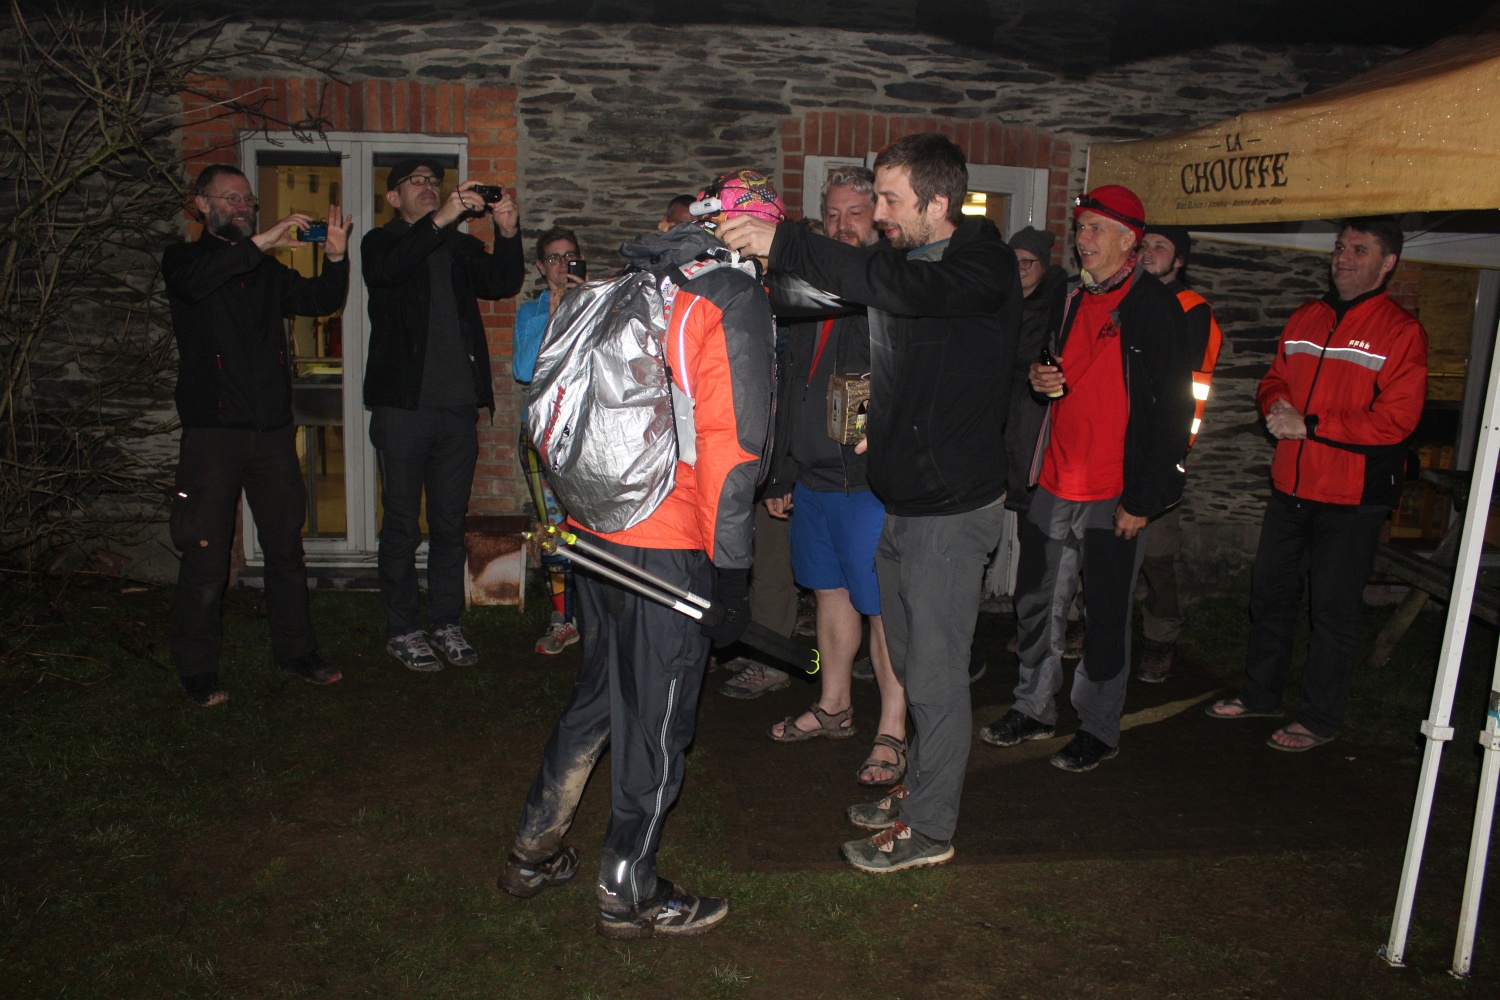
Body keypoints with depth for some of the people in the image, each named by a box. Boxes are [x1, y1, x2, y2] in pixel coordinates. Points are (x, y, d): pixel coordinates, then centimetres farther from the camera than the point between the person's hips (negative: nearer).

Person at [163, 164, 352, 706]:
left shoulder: (268, 271, 19)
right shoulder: (184, 260, 6)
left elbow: (321, 301, 9)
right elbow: (193, 282, -18)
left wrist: (335, 258, -9)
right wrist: (260, 241, -23)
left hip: (272, 430, 4)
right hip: (213, 431, -4)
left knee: (286, 547, 8)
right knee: (206, 555, -2)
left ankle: (296, 650, 20)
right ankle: (198, 671, 9)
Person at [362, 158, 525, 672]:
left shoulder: (463, 247, 16)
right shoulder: (381, 243, 6)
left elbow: (503, 282, -1)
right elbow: (385, 271, -17)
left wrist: (508, 234, -18)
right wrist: (441, 218, -25)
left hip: (458, 406, 3)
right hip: (403, 405, -3)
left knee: (451, 522, 9)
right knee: (402, 524, 2)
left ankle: (447, 623, 20)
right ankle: (402, 630, 13)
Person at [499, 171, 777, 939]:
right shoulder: (734, 302, -10)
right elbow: (729, 441, -17)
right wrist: (730, 567, -13)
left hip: (594, 529, 8)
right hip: (669, 544, -7)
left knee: (599, 693, 23)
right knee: (656, 719, 7)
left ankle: (534, 853, 35)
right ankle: (628, 893, 22)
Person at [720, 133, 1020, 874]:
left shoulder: (984, 266, -16)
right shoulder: (909, 262, 9)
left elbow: (898, 286, -34)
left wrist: (782, 244, -36)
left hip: (951, 507, -8)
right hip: (900, 500, 8)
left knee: (935, 674, 1)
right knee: (909, 661, 19)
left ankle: (929, 827, 16)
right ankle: (918, 785, 37)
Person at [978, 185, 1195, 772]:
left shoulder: (1154, 307, -9)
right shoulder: (1073, 299, 13)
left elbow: (1173, 410, -13)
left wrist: (1143, 499, -15)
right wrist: (1041, 380, 1)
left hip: (1115, 495, -7)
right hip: (1055, 483, 7)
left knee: (1106, 615, 5)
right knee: (1036, 603, 13)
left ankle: (1099, 729, 20)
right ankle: (1034, 710, 29)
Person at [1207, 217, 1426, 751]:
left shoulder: (1401, 331, -9)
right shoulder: (1305, 318, 11)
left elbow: (1396, 418, -17)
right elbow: (1274, 380, 19)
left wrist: (1310, 424, -20)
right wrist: (1277, 405, -5)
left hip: (1352, 497, -6)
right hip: (1291, 487, 6)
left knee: (1333, 608, 3)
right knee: (1270, 592, 16)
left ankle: (1320, 718, 17)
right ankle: (1260, 693, 32)